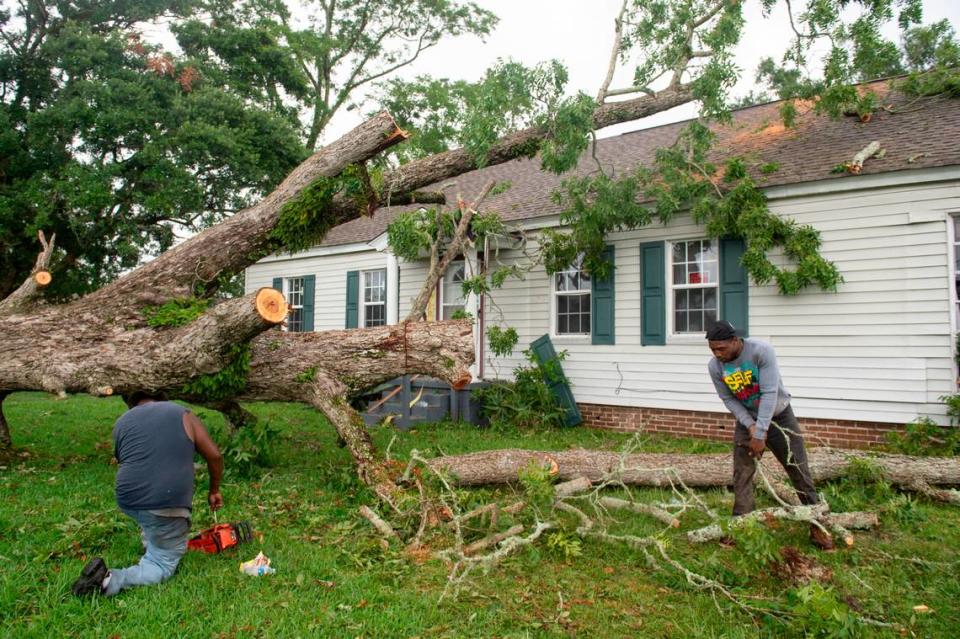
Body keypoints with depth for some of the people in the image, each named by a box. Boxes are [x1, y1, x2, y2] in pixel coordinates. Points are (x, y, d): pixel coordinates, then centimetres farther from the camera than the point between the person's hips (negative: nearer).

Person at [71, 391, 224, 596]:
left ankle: (150, 544, 28)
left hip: (127, 501, 4)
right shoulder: (182, 414, 10)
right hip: (167, 504, -4)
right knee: (163, 565, 9)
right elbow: (214, 456, 7)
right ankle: (111, 581, -14)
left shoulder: (122, 422, 17)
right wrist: (214, 491, 22)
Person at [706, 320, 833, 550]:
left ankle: (817, 527, 15)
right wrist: (751, 427, -20)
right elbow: (729, 399, -7)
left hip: (778, 415, -3)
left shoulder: (761, 351, -29)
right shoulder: (715, 366, -16)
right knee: (742, 474, -4)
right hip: (747, 419, 3)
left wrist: (760, 435, -29)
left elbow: (770, 394, -30)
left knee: (799, 472, 3)